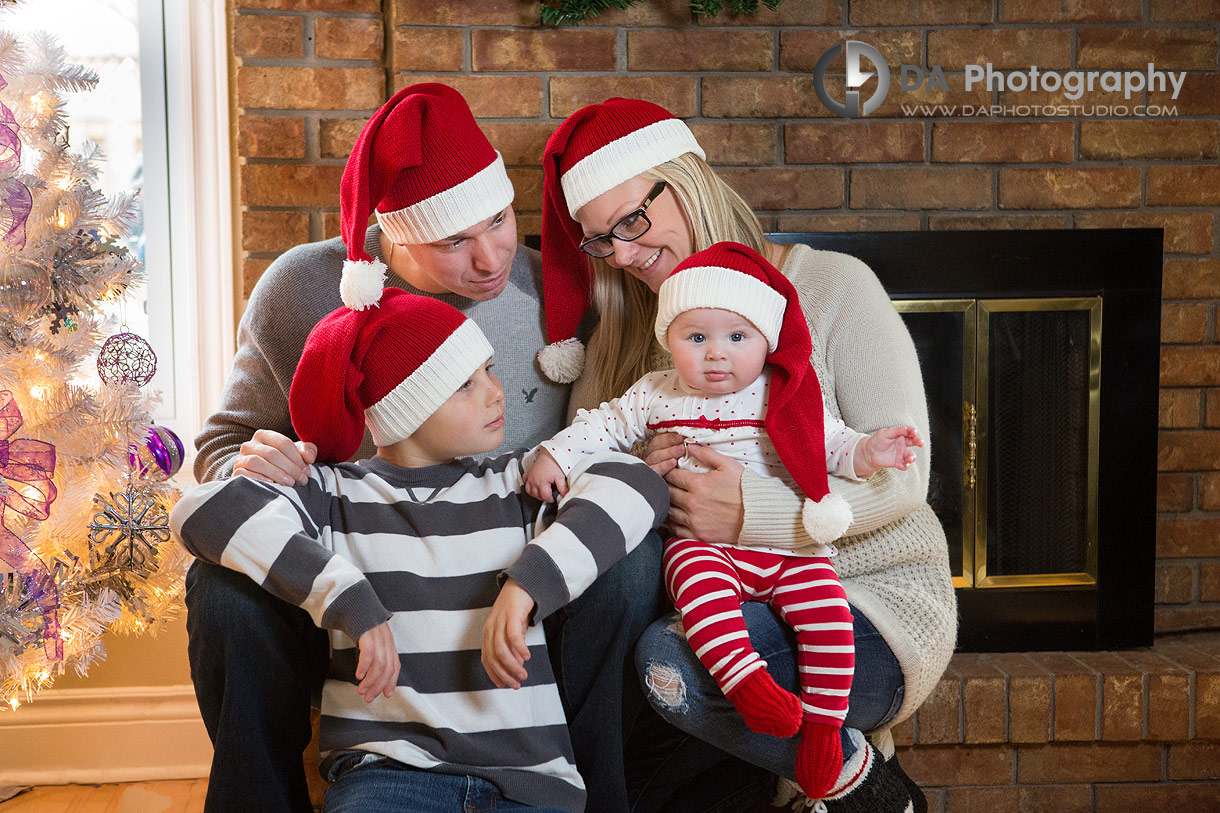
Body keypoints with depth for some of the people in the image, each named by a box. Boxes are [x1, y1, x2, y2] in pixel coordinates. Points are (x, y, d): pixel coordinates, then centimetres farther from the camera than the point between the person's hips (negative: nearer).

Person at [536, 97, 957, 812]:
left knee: (670, 662, -31)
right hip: (732, 615, 6)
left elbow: (903, 477, -14)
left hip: (875, 603, -6)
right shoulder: (624, 337, 9)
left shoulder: (831, 285, -7)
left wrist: (754, 512, -25)